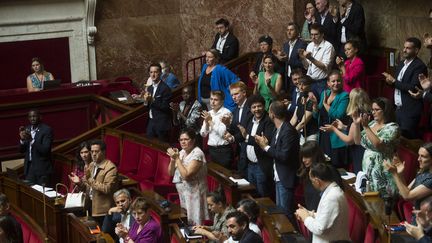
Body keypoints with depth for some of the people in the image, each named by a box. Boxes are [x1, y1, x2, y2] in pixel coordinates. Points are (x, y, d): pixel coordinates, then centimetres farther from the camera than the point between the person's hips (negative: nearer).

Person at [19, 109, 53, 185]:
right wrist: (22, 139, -11)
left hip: (42, 168, -5)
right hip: (29, 167, 5)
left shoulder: (47, 130, -10)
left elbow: (45, 150, -19)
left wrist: (32, 140, -30)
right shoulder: (27, 129, 8)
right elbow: (22, 150, 8)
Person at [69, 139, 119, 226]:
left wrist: (92, 182, -25)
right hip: (91, 207, 8)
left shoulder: (110, 168, -14)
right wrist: (80, 182, -2)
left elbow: (107, 189, -23)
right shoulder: (91, 165, 12)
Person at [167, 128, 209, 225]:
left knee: (193, 223, -3)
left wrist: (177, 158, -22)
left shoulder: (197, 154, -18)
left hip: (193, 194, -8)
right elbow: (171, 173, 9)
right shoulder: (182, 152, 7)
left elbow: (186, 175, -25)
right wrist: (173, 159, -8)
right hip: (182, 193, 8)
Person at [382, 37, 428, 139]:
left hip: (410, 111, -8)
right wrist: (391, 80, -3)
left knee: (408, 139, -8)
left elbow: (413, 88, -23)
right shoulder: (402, 65, 14)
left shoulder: (419, 66, -14)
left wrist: (394, 81, -17)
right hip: (399, 108, 8)